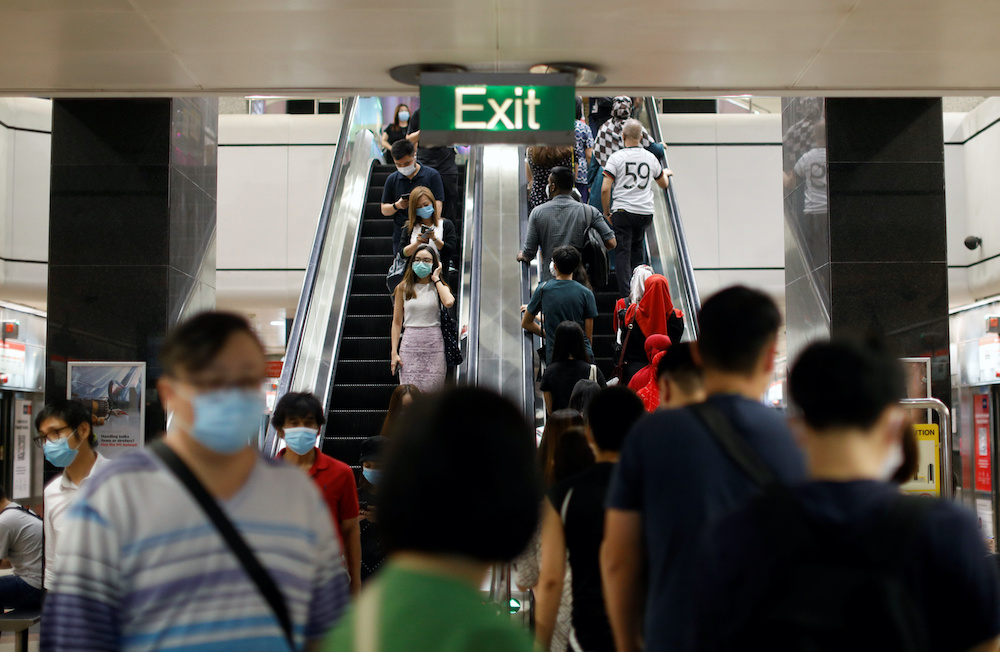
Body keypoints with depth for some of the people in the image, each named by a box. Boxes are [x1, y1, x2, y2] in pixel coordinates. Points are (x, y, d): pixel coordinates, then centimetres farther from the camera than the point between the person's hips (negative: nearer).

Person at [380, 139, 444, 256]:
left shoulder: (432, 175, 2)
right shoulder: (392, 179, 10)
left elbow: (437, 205, -3)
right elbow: (384, 210, 15)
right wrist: (396, 206, -7)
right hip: (400, 236, 3)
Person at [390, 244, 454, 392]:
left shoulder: (439, 287, 9)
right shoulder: (403, 288, 10)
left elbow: (448, 302, -16)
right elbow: (397, 322, 9)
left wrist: (436, 278, -2)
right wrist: (394, 352, 0)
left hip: (434, 345, 0)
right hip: (410, 344, 0)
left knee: (431, 391, -4)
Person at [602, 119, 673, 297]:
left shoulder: (616, 157, -4)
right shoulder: (650, 158, 8)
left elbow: (605, 189, -9)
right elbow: (664, 184, 25)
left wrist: (606, 212, 5)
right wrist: (666, 173, 48)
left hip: (622, 211, -3)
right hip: (645, 213, 3)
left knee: (622, 252, 0)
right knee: (637, 248, 21)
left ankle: (625, 294, -8)